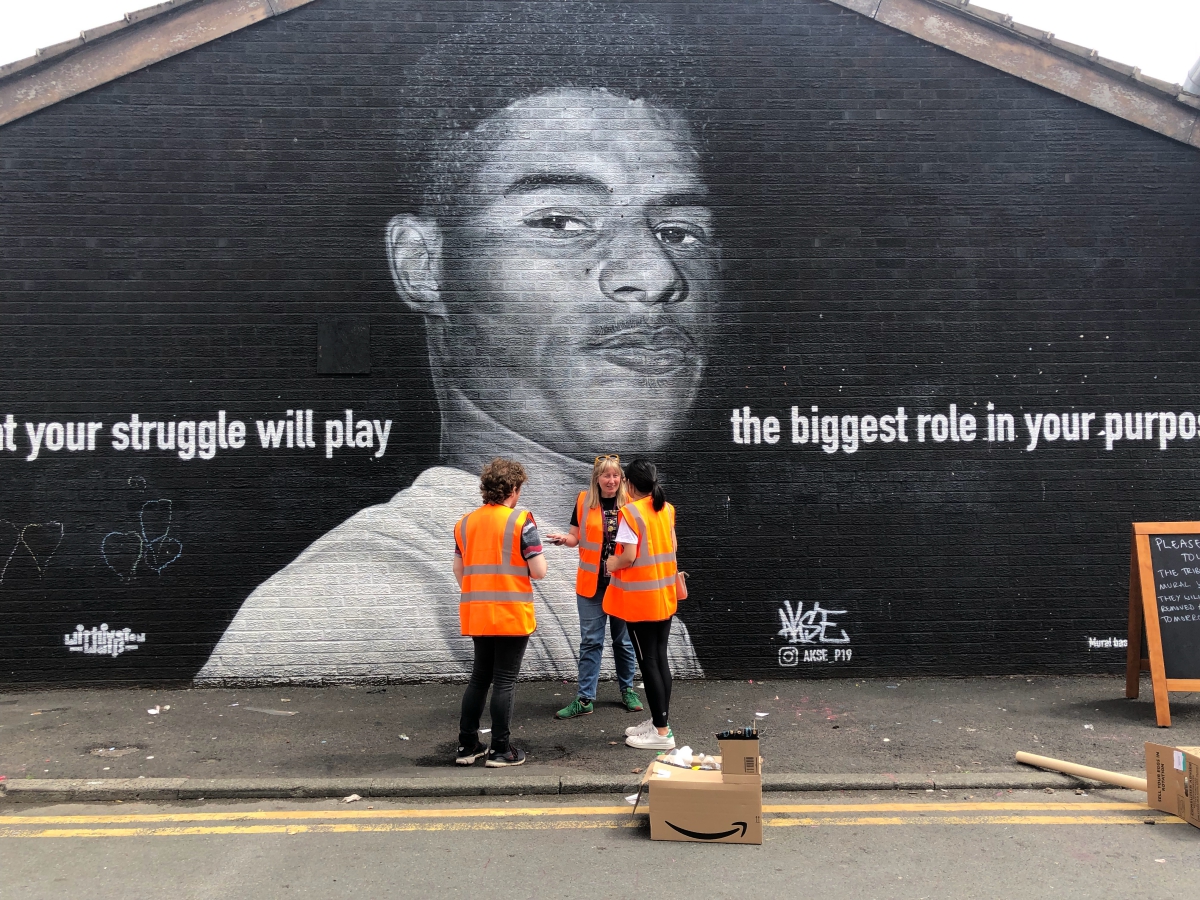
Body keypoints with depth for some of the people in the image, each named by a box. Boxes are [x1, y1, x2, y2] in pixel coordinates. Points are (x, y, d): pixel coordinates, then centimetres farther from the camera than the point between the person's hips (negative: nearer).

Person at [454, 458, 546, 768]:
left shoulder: (465, 523, 6)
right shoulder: (521, 520, -10)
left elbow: (458, 571, 12)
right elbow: (539, 571, -12)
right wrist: (538, 553, 8)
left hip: (476, 614, 5)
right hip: (512, 614, -5)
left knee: (479, 676, 17)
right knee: (505, 681, 3)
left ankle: (467, 745, 21)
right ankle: (501, 750, 10)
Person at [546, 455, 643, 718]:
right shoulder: (584, 500, -1)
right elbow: (576, 538, 4)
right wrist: (563, 539, -17)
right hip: (592, 582, 0)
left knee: (623, 640, 12)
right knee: (590, 642, 4)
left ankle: (627, 690, 29)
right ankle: (585, 699, 10)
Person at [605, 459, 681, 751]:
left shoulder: (630, 511, -16)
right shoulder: (667, 509, 6)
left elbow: (629, 556, -20)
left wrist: (612, 563, -1)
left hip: (640, 599, -7)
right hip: (664, 595, 7)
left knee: (647, 662, 0)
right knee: (660, 658, 14)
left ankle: (662, 732, 4)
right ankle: (660, 720, 23)